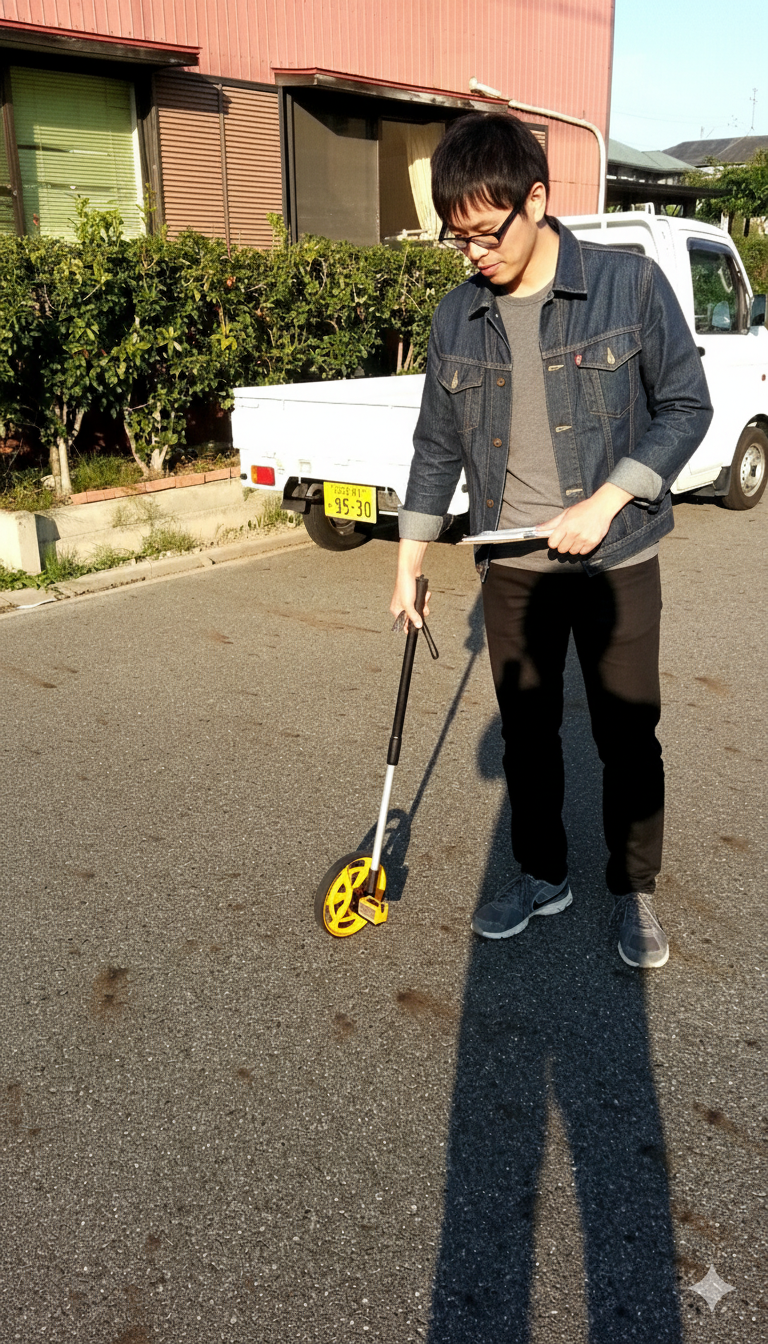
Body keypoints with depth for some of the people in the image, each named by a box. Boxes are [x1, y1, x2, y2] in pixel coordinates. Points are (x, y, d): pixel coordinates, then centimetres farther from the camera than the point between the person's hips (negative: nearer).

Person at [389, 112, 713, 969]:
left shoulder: (630, 285, -9)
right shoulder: (456, 319, 2)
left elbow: (686, 407, -5)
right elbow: (437, 446, 9)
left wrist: (606, 502, -16)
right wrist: (409, 562, 9)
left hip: (615, 561, -3)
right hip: (511, 568, 4)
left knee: (627, 738, 6)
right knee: (526, 733, 13)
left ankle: (633, 891, 27)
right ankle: (541, 875, 33)